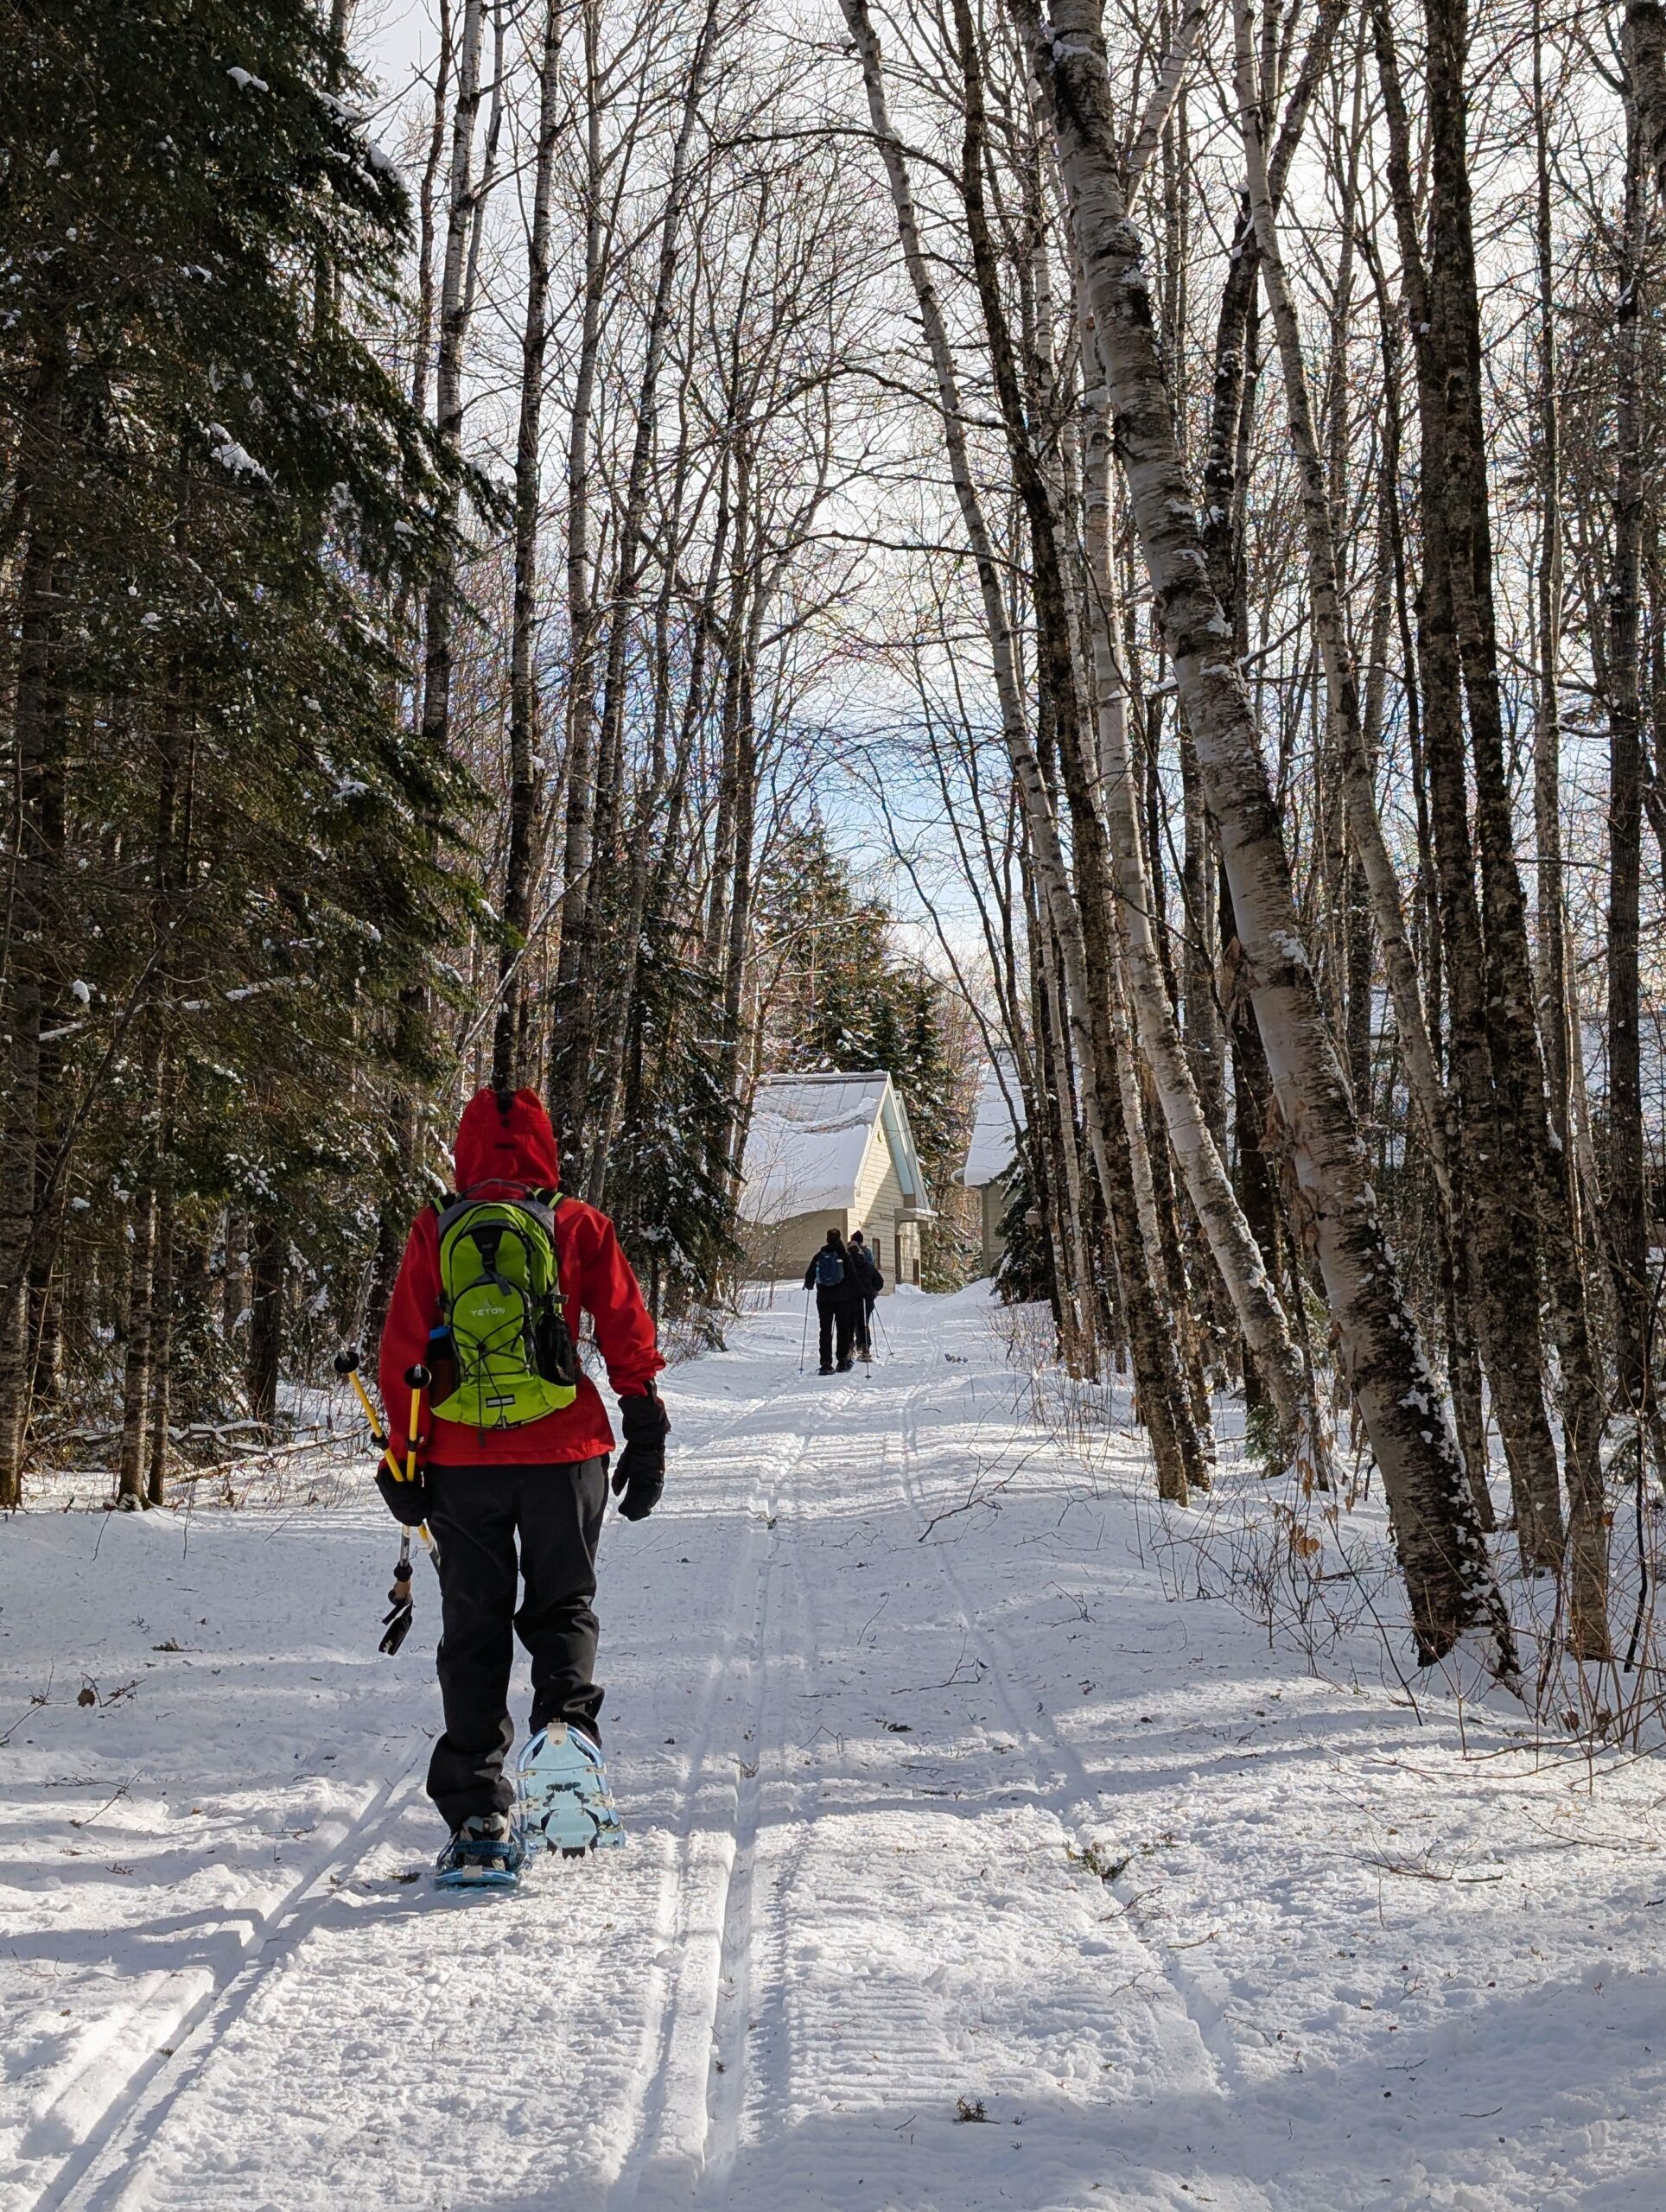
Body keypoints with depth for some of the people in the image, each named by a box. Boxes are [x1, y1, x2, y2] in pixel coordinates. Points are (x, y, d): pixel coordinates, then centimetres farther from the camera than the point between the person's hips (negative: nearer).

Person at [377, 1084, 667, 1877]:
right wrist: (646, 1438, 8)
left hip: (460, 1459, 1)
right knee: (562, 1605, 13)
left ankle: (477, 1809, 4)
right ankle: (568, 1716, -17)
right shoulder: (578, 1225, 3)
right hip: (562, 1453, 0)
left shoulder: (434, 1230, 5)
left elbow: (402, 1350, 3)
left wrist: (402, 1457, 8)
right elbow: (629, 1334, 2)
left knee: (473, 1630, 9)